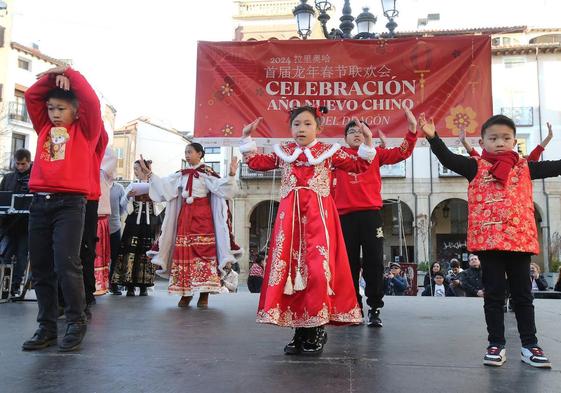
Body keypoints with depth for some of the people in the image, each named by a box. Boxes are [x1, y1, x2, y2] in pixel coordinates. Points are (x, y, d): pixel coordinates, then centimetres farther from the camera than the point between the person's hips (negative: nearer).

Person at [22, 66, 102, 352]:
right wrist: (52, 76, 11)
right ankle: (47, 326, 14)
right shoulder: (45, 128, 20)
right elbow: (30, 96, 18)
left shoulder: (85, 130, 7)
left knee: (66, 264, -13)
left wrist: (69, 73, 5)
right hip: (39, 202, 5)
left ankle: (76, 323, 0)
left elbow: (91, 101, -5)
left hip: (70, 203, -5)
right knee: (40, 268, 6)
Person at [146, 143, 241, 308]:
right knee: (184, 252, 1)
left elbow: (220, 187, -15)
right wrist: (149, 174, 13)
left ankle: (204, 294, -4)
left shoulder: (207, 173, -2)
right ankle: (185, 292, 9)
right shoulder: (181, 175, 14)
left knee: (203, 251, -8)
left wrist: (231, 175, -29)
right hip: (184, 217, 5)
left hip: (202, 216, -5)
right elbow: (163, 185, 13)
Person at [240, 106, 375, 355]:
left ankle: (317, 328, 0)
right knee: (288, 266, -1)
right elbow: (257, 163, 23)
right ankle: (300, 328, 9)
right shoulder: (282, 152, 16)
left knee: (318, 268, -13)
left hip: (318, 214, -3)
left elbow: (358, 166, 10)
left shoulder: (329, 151, 8)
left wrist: (367, 143, -1)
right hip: (290, 215, 3)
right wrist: (247, 139, 20)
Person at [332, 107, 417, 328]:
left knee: (374, 262, -1)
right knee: (350, 263, 6)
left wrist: (412, 131, -10)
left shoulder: (375, 153, 11)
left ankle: (374, 309, 7)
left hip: (371, 214, -1)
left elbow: (401, 153, 1)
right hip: (345, 215, 1)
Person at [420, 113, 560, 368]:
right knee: (494, 294, 6)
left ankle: (529, 345, 19)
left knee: (522, 294, 10)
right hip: (487, 240, -2)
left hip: (520, 240, 2)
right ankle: (496, 344, 14)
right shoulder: (476, 167, 2)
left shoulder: (524, 167, 11)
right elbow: (448, 159, -8)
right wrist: (433, 137, -21)